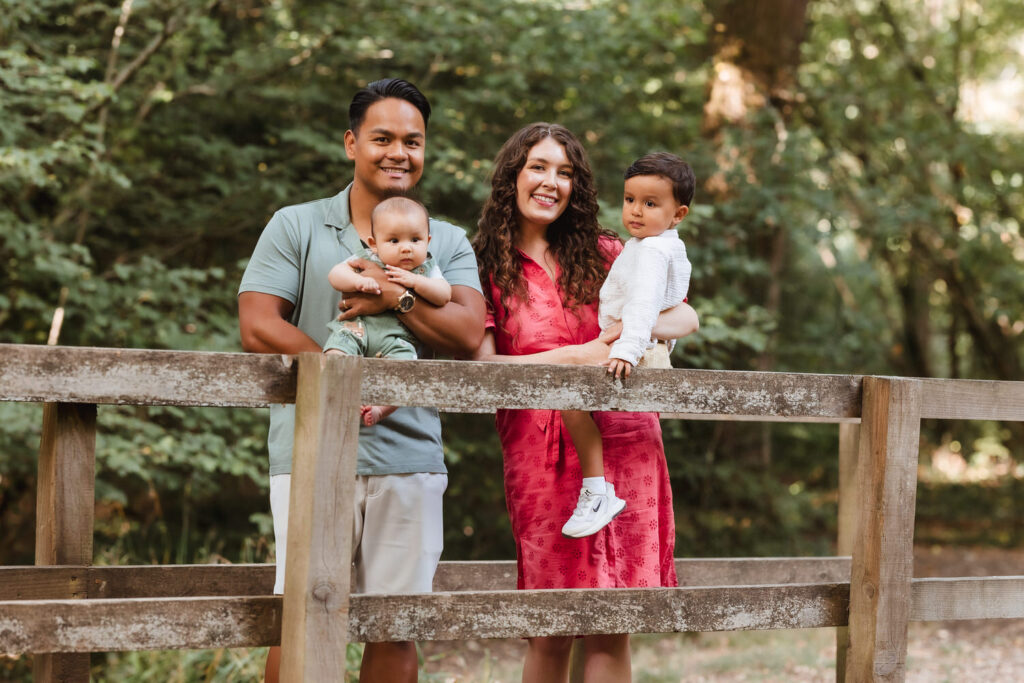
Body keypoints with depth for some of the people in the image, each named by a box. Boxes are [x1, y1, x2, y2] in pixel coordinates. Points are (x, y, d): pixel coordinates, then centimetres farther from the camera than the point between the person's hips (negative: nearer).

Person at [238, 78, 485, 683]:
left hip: (410, 457, 2)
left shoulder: (449, 243, 14)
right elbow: (259, 328, -4)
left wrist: (397, 297, -12)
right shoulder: (296, 228, 7)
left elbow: (468, 335, 1)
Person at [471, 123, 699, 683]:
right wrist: (578, 355, -14)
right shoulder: (486, 268, 4)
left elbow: (686, 316, 11)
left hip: (623, 442, 2)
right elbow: (483, 367, -6)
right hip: (540, 452, -2)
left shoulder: (603, 254, 13)